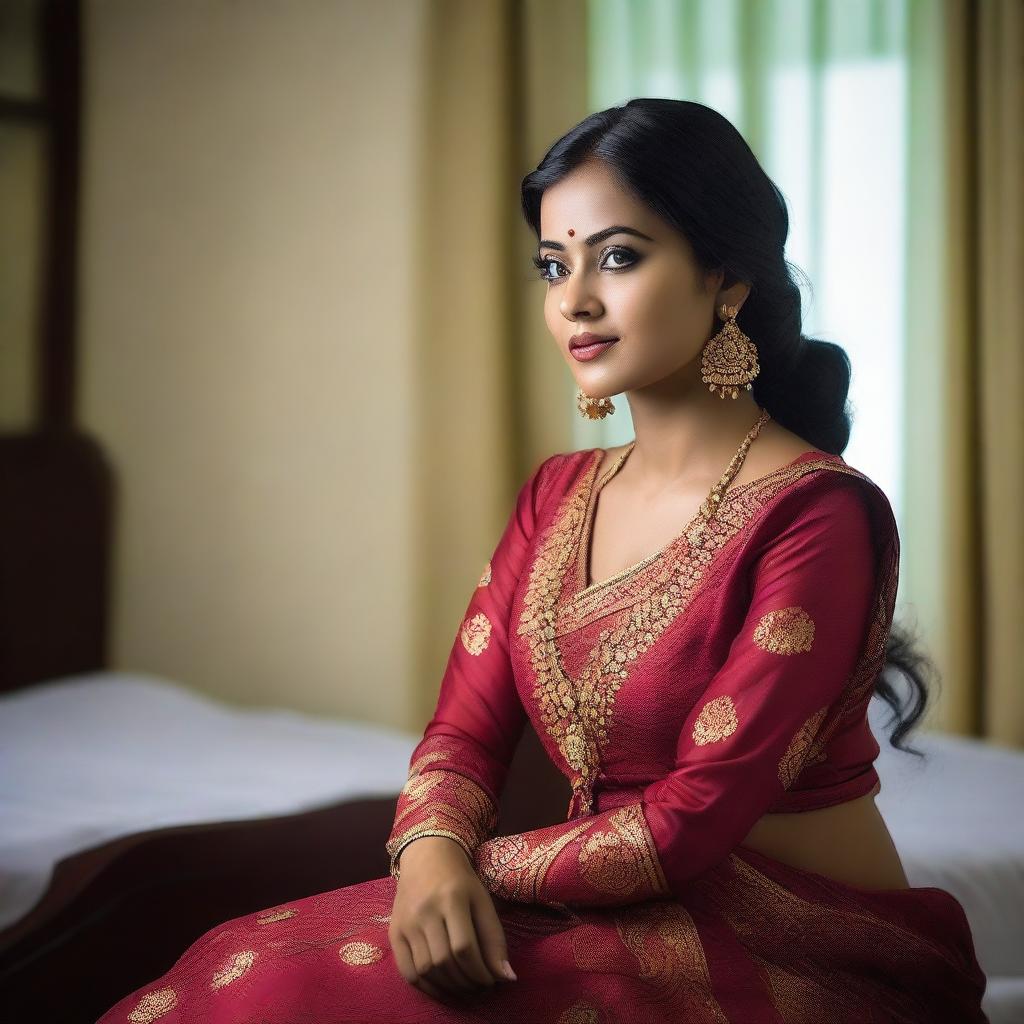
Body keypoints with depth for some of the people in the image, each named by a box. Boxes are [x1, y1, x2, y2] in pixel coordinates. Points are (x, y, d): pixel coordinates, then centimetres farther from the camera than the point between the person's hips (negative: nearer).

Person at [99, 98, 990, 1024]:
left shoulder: (817, 514, -15)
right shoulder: (557, 496, 9)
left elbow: (695, 818, -17)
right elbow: (465, 729, 4)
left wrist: (480, 866, -9)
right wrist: (432, 852, -17)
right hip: (623, 915, 6)